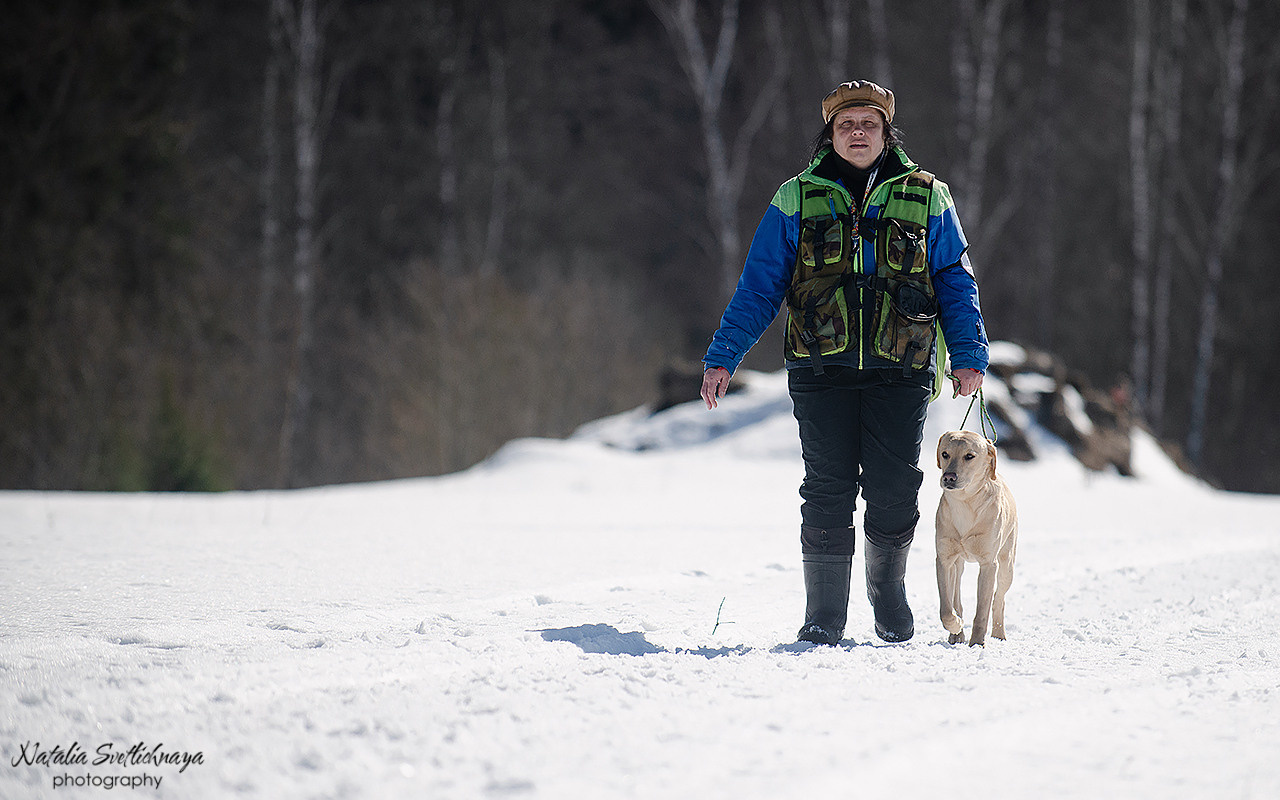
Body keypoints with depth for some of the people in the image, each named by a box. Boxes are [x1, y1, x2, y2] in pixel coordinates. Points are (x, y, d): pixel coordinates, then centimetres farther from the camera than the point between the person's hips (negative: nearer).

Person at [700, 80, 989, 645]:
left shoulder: (926, 199, 10)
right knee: (828, 491, -3)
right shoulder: (798, 201, 9)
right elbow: (758, 286, 8)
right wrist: (721, 358, 1)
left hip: (900, 371, 0)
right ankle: (824, 616, 5)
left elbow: (956, 283, 11)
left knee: (893, 490, -1)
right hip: (822, 368, 0)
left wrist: (968, 355, -1)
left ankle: (888, 592, 25)